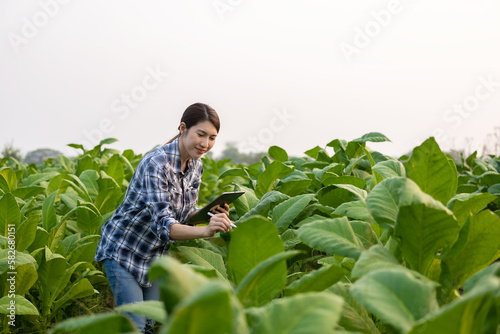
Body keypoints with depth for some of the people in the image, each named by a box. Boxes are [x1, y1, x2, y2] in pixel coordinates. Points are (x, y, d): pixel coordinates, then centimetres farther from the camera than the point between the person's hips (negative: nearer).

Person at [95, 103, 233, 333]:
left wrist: (209, 214, -15)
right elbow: (164, 225, -39)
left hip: (156, 253, 7)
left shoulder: (196, 166, -5)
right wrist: (205, 230, -55)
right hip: (124, 250, -7)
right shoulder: (156, 164, -30)